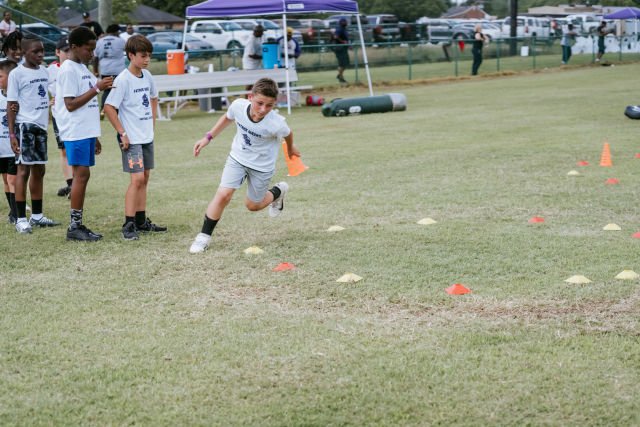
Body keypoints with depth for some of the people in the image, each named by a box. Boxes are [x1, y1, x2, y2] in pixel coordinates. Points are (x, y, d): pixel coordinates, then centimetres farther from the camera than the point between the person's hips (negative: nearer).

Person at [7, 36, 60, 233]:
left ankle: (37, 215, 20)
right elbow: (11, 105, -8)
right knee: (24, 170, -7)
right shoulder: (17, 74, -7)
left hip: (41, 125, 7)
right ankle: (21, 219, -5)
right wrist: (12, 133, -13)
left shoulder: (44, 71, 12)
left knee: (39, 170, 11)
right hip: (25, 125, -7)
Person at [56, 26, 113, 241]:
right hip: (76, 132, -9)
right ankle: (74, 227, -8)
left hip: (87, 131, 9)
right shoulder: (68, 70, -10)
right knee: (81, 174, -10)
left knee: (82, 175, 7)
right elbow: (71, 104, -16)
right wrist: (96, 88, -19)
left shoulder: (83, 68, 17)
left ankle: (78, 225, 9)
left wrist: (94, 137, 22)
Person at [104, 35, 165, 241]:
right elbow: (109, 108, -17)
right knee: (137, 179, -13)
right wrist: (122, 133, -17)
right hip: (132, 138, -8)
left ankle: (141, 221, 20)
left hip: (147, 136, 8)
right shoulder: (123, 80, -15)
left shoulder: (147, 76, 7)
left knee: (144, 178, 12)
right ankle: (129, 225, -10)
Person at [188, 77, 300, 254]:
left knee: (253, 205, 14)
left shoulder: (276, 124, -33)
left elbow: (287, 134, -7)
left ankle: (278, 192, 45)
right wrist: (208, 137, 2)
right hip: (237, 158, 2)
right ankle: (204, 236, 0)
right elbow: (227, 118, 2)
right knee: (223, 194, -14)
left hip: (262, 165, -2)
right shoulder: (238, 106, -24)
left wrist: (291, 149, 15)